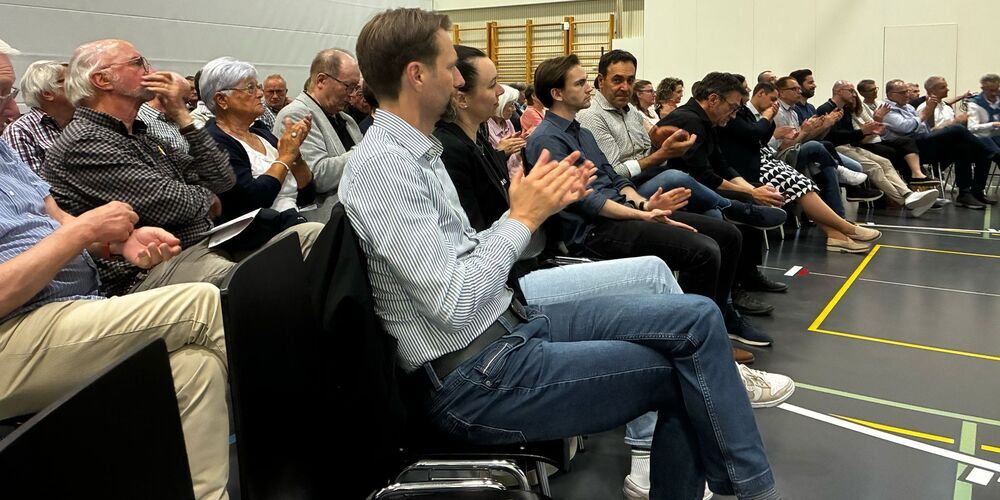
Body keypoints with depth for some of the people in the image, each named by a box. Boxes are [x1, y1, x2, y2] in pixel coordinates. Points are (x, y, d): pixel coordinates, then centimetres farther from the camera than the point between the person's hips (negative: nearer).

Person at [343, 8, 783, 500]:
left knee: (697, 316, 0)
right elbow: (452, 305, -23)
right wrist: (523, 217, -14)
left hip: (508, 325, 9)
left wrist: (536, 207, 3)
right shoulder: (382, 164, -18)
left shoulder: (415, 151, 12)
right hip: (475, 378, -8)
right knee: (683, 371, -3)